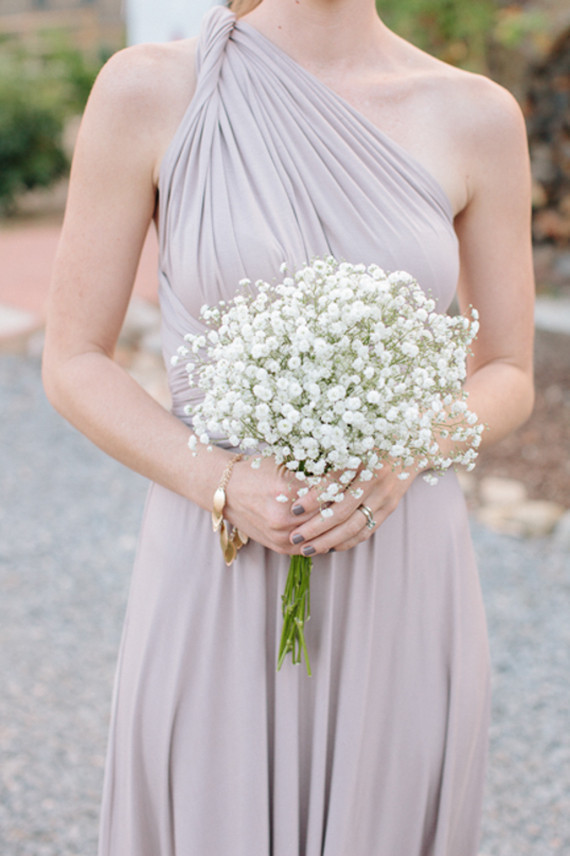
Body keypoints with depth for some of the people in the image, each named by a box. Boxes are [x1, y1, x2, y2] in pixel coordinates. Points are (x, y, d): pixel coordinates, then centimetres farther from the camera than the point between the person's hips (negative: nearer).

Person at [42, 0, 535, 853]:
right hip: (220, 587, -1)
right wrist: (225, 486, -19)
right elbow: (74, 363, -3)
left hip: (405, 589, 2)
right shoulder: (148, 89, -6)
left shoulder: (479, 116, -1)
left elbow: (509, 378, 6)